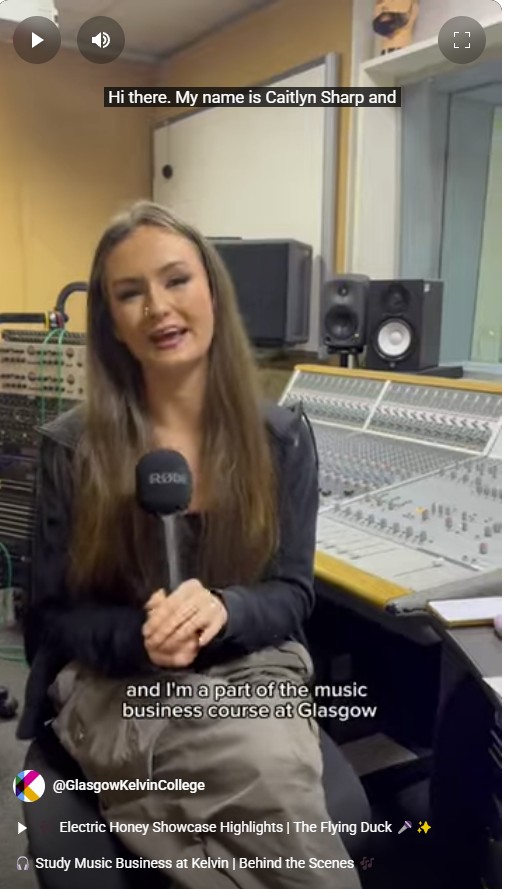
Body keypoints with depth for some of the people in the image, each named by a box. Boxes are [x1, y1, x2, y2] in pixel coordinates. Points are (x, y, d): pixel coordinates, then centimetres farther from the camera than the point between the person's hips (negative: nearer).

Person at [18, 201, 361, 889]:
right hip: (119, 685, -2)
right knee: (275, 780, -29)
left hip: (253, 670, 2)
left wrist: (220, 610, -22)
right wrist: (141, 634, -21)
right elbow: (54, 614, 0)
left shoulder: (281, 437, -1)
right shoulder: (71, 447, -6)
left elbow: (293, 594, 1)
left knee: (274, 774, -30)